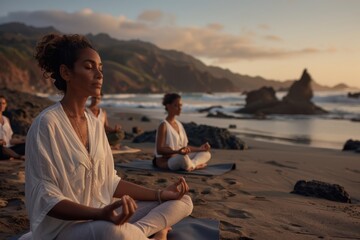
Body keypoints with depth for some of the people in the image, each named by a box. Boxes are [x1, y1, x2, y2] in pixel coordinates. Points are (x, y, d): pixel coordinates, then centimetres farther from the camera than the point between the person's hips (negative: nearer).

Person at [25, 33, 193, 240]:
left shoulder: (96, 124, 8)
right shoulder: (47, 123, -15)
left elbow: (109, 182, 9)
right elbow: (46, 198, -18)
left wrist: (160, 194, 0)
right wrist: (99, 214, -32)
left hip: (103, 218, 7)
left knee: (183, 202, 2)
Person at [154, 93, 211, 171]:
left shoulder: (179, 124, 12)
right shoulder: (163, 125, -13)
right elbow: (159, 150, -20)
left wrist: (200, 148, 10)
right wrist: (177, 151, -34)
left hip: (179, 157, 9)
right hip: (165, 161, -9)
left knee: (206, 154, 5)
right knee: (183, 158, -41)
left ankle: (192, 164, -20)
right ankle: (194, 166, -11)